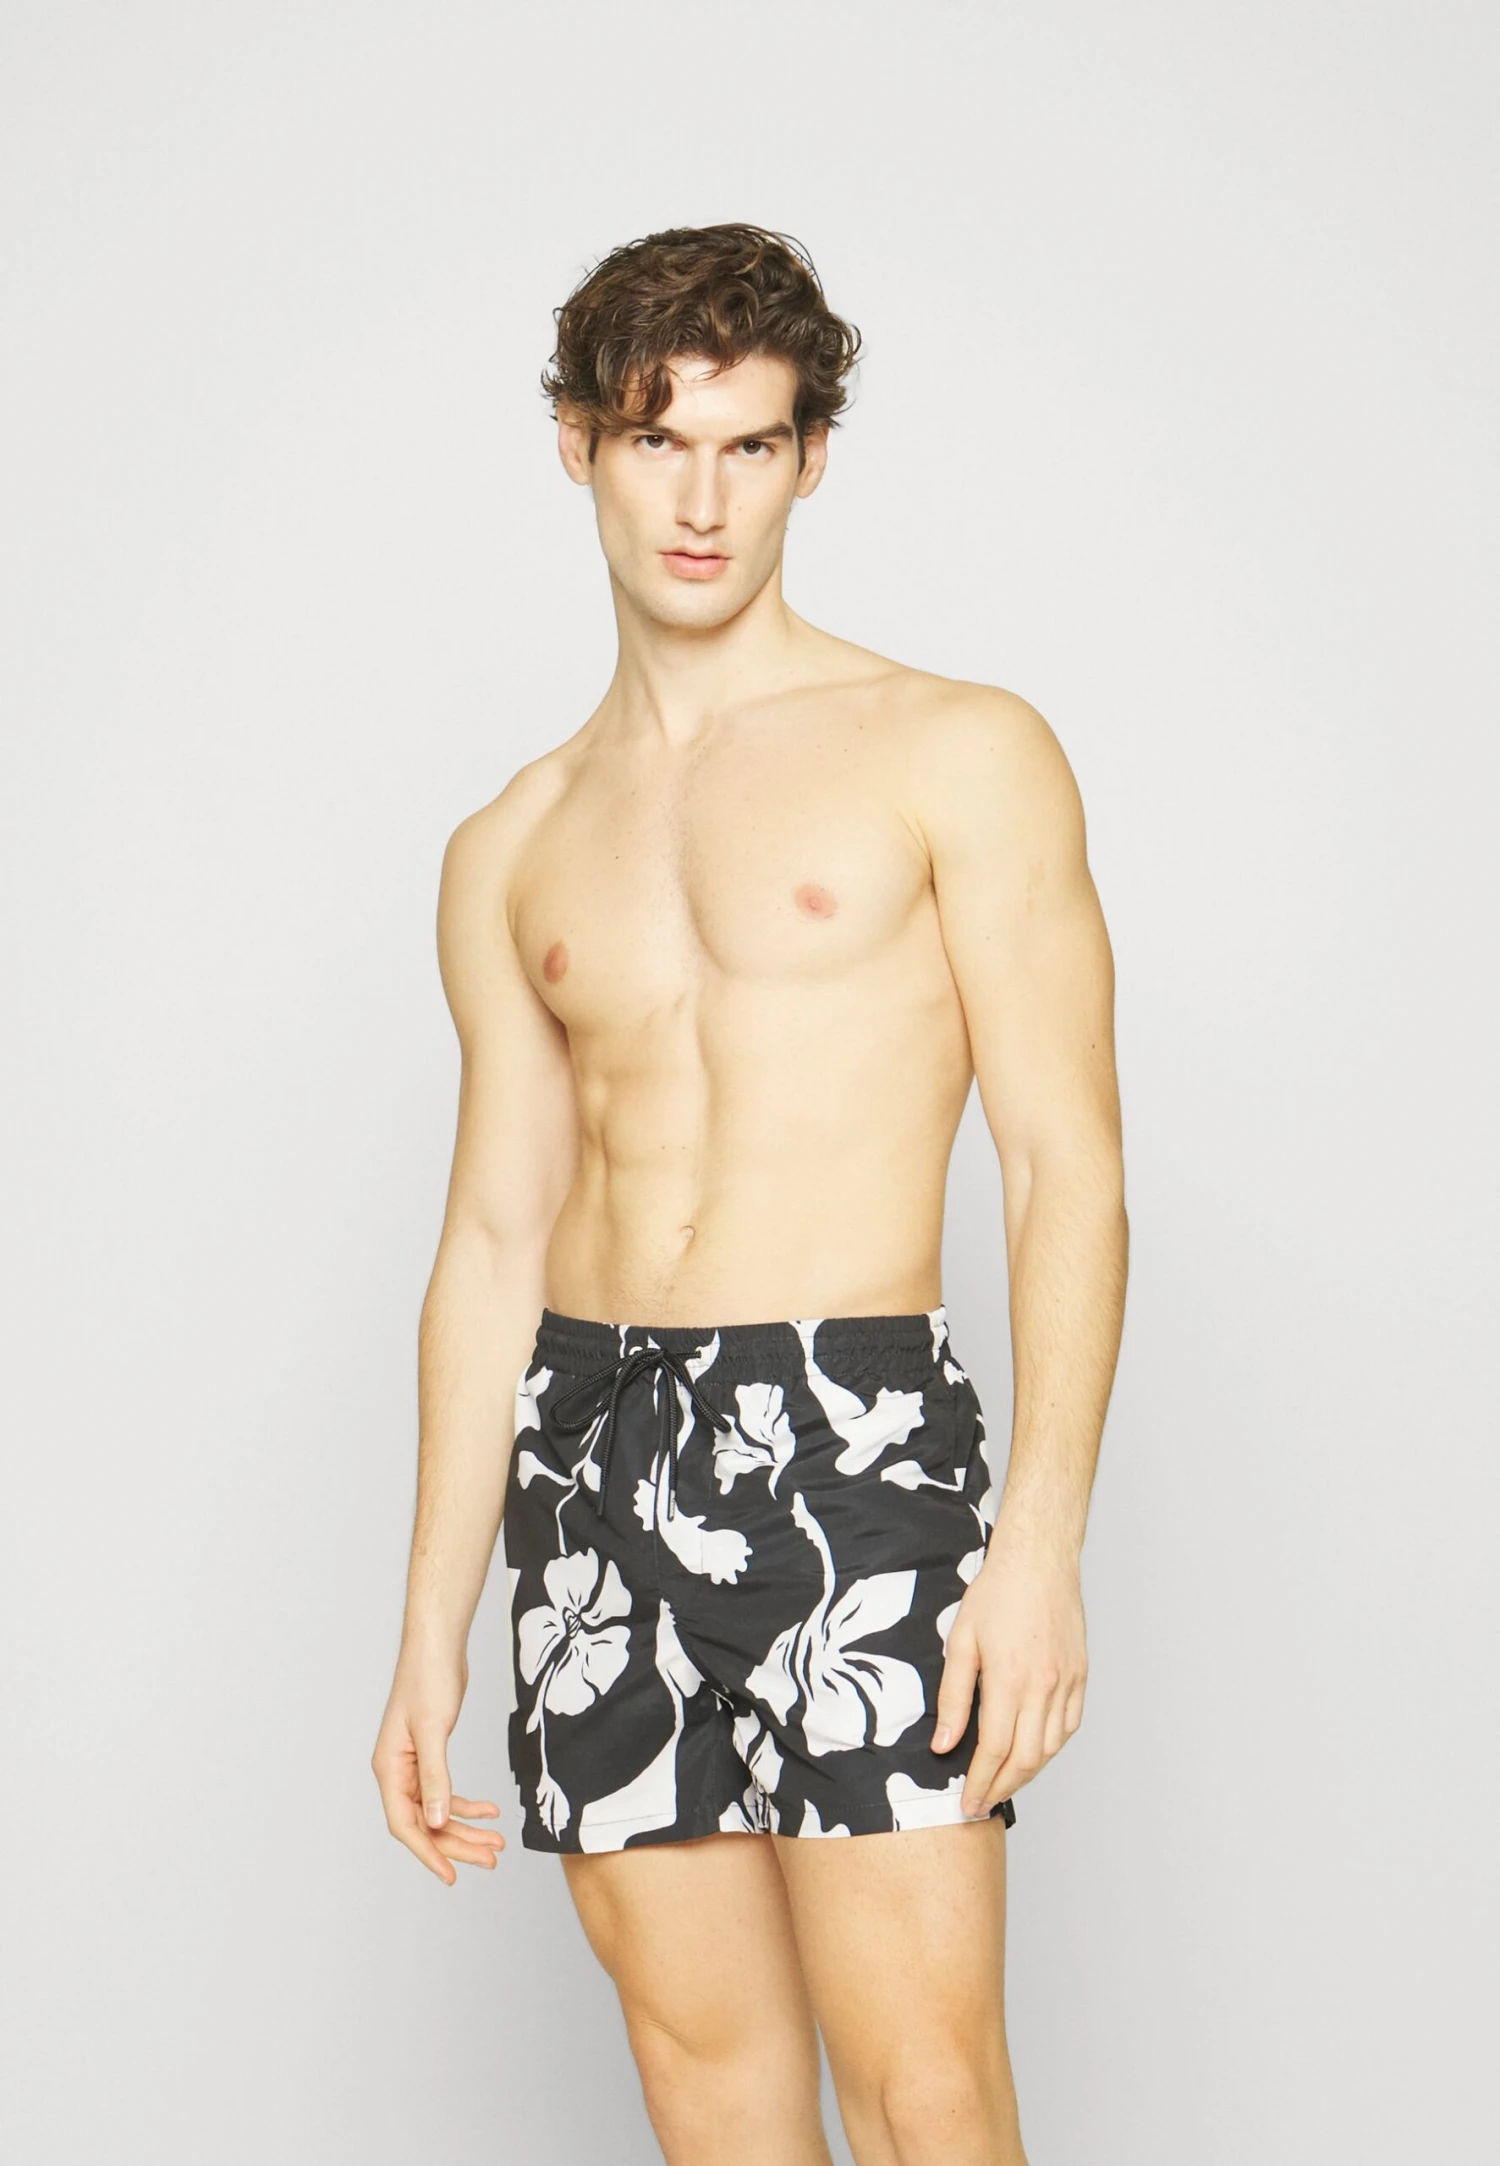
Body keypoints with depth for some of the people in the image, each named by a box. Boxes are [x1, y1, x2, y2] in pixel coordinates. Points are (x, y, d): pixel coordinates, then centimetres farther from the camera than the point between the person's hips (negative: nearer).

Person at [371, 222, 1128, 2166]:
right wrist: (431, 1629, 12)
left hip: (858, 1439, -4)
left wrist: (1042, 1535, -14)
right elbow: (494, 1238, 15)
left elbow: (1067, 1163, -3)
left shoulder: (959, 755, 2)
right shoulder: (511, 852, 15)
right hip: (592, 1456, 4)